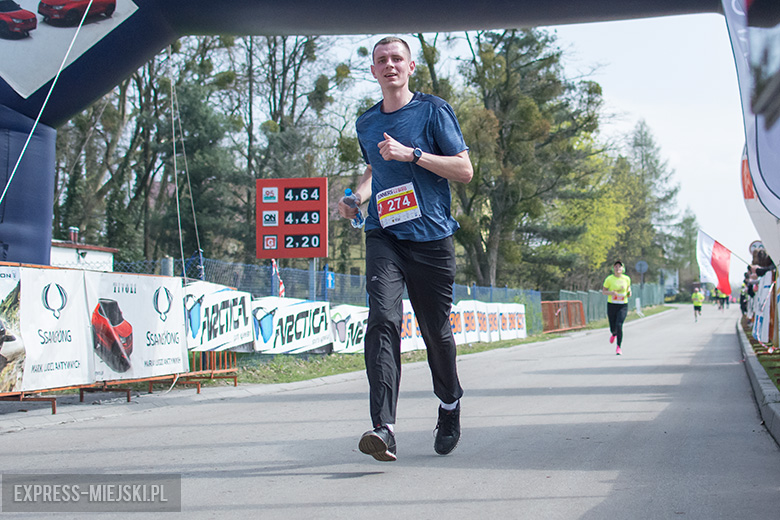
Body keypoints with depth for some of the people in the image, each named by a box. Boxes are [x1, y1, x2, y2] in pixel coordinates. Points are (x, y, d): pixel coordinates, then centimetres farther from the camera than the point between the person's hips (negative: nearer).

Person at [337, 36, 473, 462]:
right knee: (383, 319, -19)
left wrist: (411, 154, -16)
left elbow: (464, 170, -5)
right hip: (383, 235, 2)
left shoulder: (433, 111, 0)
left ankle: (450, 403, 36)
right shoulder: (366, 124, 15)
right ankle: (383, 428, -26)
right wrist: (358, 197, 11)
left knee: (436, 331, 7)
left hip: (431, 237, -2)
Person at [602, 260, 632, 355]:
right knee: (613, 328, 6)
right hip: (611, 305, 0)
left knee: (619, 326, -18)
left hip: (623, 306, 0)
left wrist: (629, 293, -3)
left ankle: (618, 347, -6)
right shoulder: (609, 279, -4)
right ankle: (614, 334, 46)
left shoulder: (627, 279, 1)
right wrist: (611, 292, -18)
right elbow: (603, 291, 2)